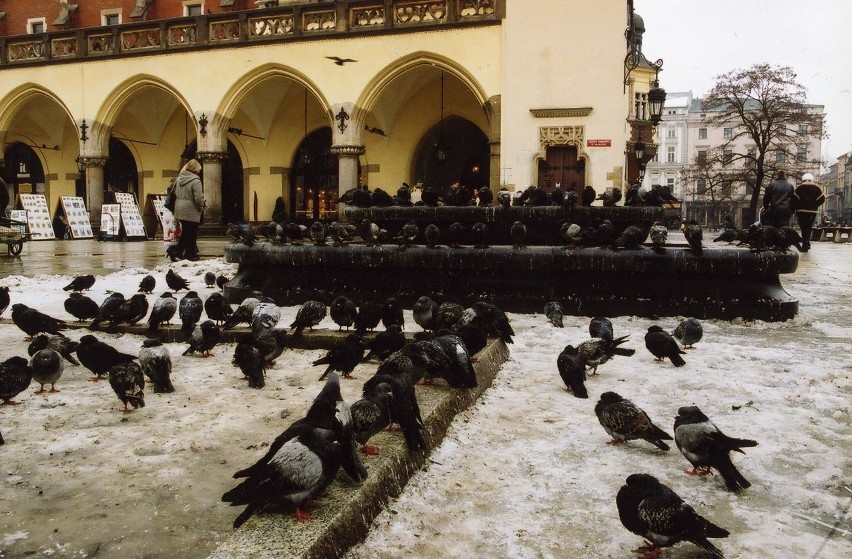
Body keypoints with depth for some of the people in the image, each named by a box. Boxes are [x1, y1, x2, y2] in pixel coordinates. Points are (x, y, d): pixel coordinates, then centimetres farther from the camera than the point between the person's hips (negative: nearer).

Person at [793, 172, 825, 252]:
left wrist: (797, 207, 2)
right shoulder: (817, 188, 6)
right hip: (812, 212, 3)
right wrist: (814, 205, 10)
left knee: (804, 228, 0)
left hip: (802, 211, -3)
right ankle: (806, 244, 16)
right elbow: (822, 199, -1)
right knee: (809, 228, 15)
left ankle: (805, 246, -5)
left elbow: (795, 198, -13)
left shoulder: (799, 188, -3)